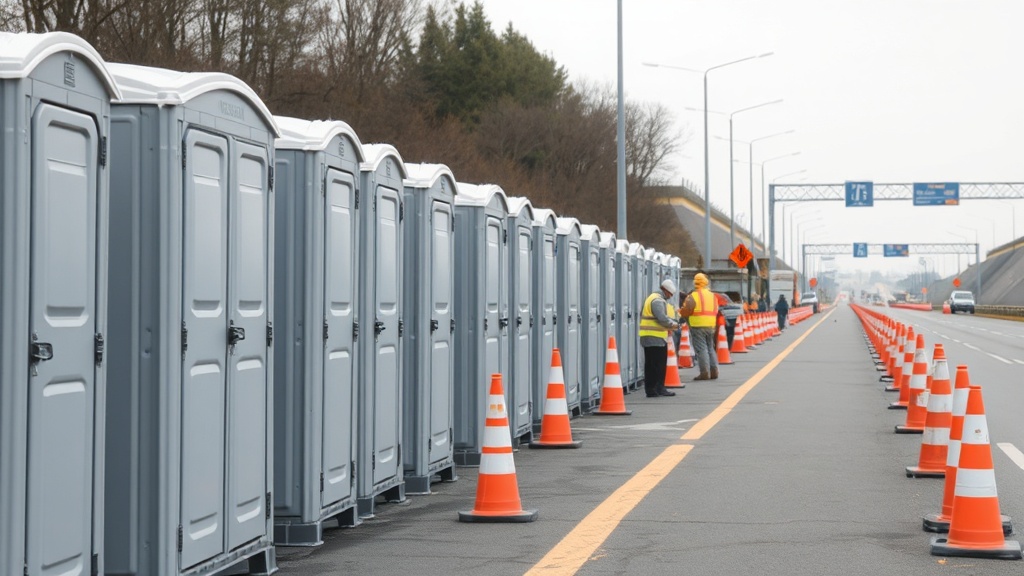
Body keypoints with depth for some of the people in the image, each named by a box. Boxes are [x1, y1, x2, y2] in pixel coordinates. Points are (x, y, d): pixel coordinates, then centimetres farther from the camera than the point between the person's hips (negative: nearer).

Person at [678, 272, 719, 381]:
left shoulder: (693, 296, -9)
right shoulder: (713, 296, 13)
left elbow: (686, 311, -10)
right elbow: (716, 311, 14)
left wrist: (679, 312, 9)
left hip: (698, 326, -6)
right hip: (711, 326, 6)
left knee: (701, 349, -3)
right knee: (710, 348, 16)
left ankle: (705, 373, -6)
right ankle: (714, 371, 15)